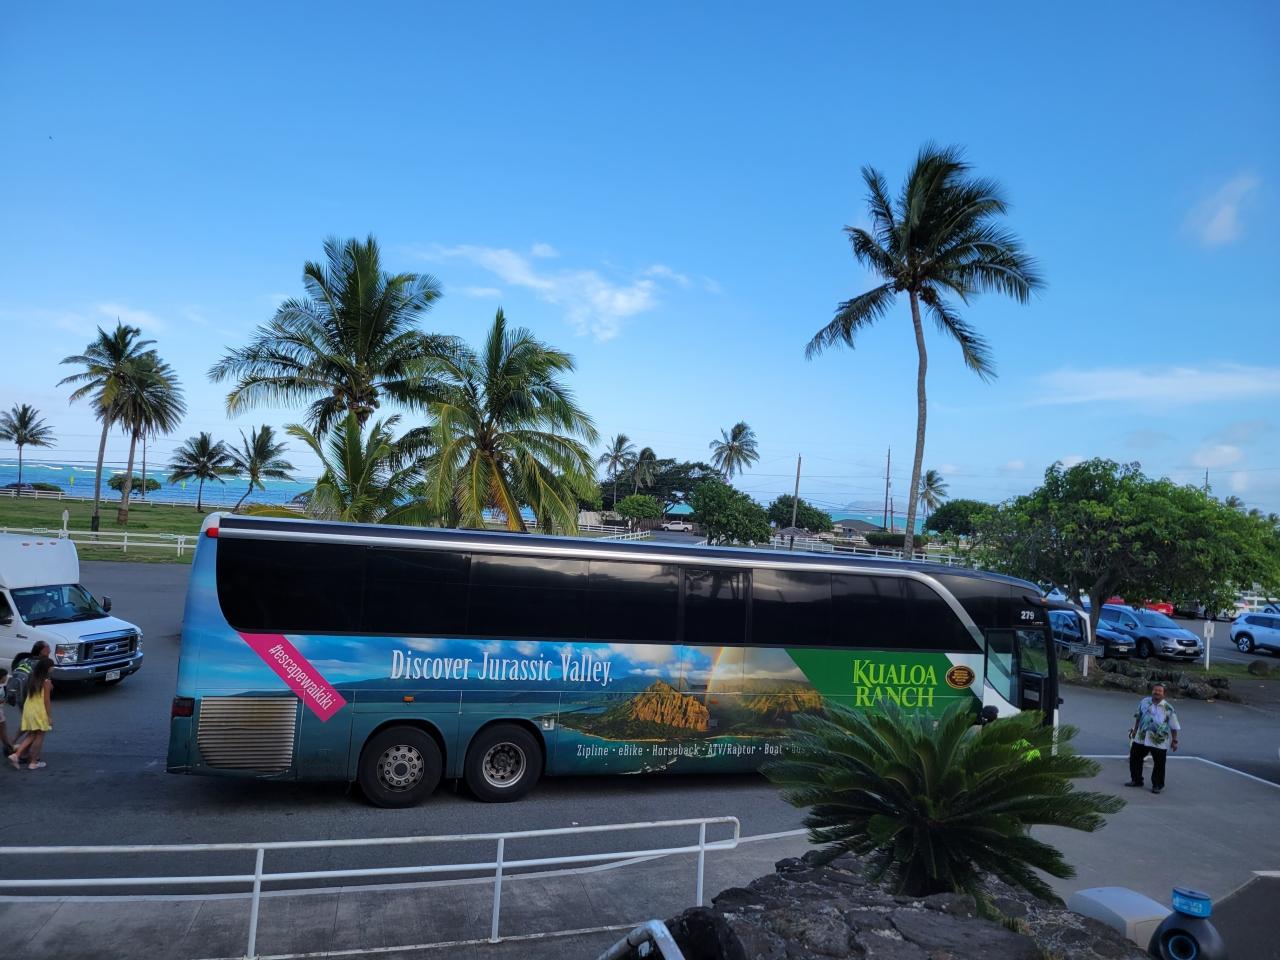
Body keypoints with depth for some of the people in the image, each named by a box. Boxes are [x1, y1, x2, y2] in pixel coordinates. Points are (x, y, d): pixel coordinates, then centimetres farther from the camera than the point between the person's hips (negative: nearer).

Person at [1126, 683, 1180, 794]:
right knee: (1134, 758, 10)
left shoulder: (1168, 708, -9)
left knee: (1159, 764, 4)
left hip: (1159, 742, -3)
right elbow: (1138, 716, 15)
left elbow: (1174, 726, -4)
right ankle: (1136, 780, 27)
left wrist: (1174, 741, -3)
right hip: (1141, 738, 4)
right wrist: (1135, 729, 18)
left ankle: (1157, 785, 22)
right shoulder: (1145, 701, 1)